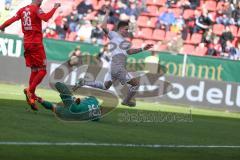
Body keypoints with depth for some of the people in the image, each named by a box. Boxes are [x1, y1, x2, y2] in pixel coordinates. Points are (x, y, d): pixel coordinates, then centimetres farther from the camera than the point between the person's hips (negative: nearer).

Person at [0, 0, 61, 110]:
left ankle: (31, 96, 8)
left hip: (26, 43, 7)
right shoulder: (36, 9, -9)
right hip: (36, 43, -7)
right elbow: (45, 18, -27)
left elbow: (11, 20, 6)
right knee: (42, 70, -2)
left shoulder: (22, 10, 9)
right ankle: (30, 90, -18)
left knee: (34, 70, 13)